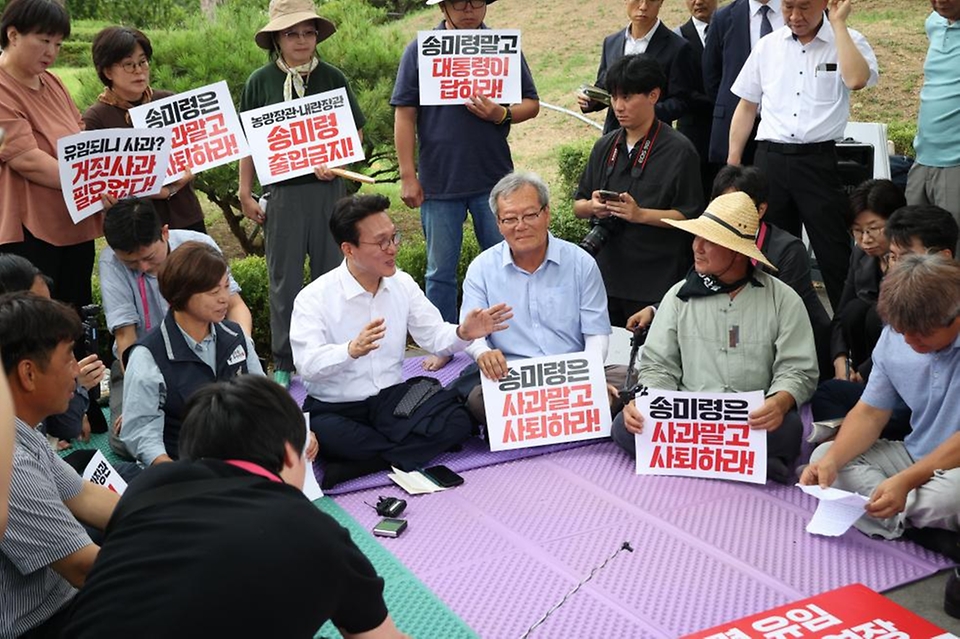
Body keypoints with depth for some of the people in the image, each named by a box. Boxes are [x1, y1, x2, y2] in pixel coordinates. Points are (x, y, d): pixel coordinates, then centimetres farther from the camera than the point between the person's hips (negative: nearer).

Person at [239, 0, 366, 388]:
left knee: (330, 273, 9)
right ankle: (283, 362, 18)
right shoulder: (260, 82, 1)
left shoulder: (333, 78, 3)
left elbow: (356, 133, 8)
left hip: (328, 189, 1)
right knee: (284, 279, 7)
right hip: (281, 192, -1)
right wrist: (245, 193, 2)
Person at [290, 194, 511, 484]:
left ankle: (359, 465, -19)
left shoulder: (402, 283, 6)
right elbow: (307, 364, -21)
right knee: (321, 434, -38)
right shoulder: (313, 298, -10)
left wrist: (462, 333, -18)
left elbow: (434, 336, 5)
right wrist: (352, 350, -40)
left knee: (456, 421, -21)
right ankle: (415, 449, -16)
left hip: (392, 397, 4)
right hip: (334, 408, -4)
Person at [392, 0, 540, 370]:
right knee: (440, 271, 10)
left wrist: (502, 114, -16)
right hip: (439, 182, -1)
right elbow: (405, 116, -1)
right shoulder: (420, 51, 0)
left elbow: (531, 103, 6)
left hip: (494, 179, 1)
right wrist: (408, 176, -5)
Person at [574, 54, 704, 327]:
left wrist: (640, 214, -20)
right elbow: (578, 206, 16)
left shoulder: (679, 150, -5)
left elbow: (689, 215, -9)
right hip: (605, 274, 5)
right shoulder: (606, 146, 13)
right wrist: (592, 206, -7)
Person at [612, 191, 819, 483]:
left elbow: (797, 371, 0)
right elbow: (658, 366, 8)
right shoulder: (680, 296, 10)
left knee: (786, 427, -36)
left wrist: (779, 403, -23)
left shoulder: (783, 300, 4)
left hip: (754, 423, -2)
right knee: (626, 426, -27)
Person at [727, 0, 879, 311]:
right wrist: (732, 165, 10)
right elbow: (746, 107, 14)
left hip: (819, 160, -3)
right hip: (770, 159, 3)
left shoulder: (848, 41, 1)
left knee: (834, 254, -3)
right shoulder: (767, 46, 10)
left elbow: (857, 79, -21)